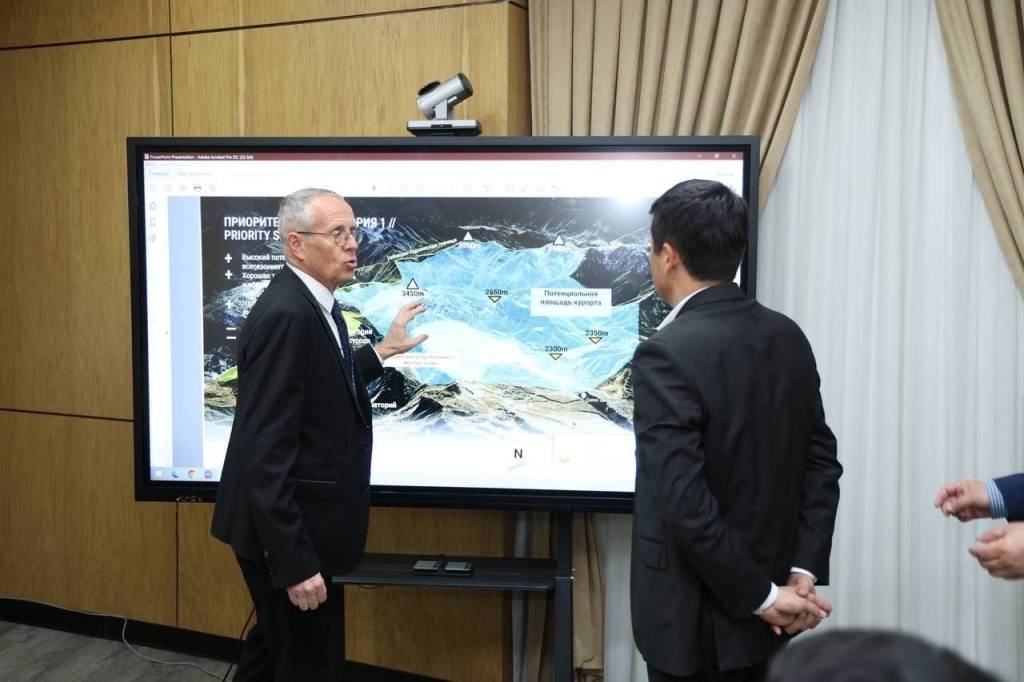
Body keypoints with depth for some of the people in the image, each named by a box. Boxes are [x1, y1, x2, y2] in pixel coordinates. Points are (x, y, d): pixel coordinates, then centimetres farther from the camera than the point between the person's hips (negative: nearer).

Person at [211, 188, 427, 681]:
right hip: (282, 530, -9)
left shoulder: (310, 302, 5)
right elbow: (265, 452, -27)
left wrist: (382, 351, 21)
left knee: (275, 642, 25)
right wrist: (295, 562, -26)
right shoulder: (285, 314, -24)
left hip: (292, 521, 9)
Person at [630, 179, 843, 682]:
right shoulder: (787, 337, 1)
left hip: (697, 621, -7)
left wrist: (763, 596, -16)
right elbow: (821, 463, 3)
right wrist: (803, 572, -2)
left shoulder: (667, 354, -22)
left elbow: (686, 504, -26)